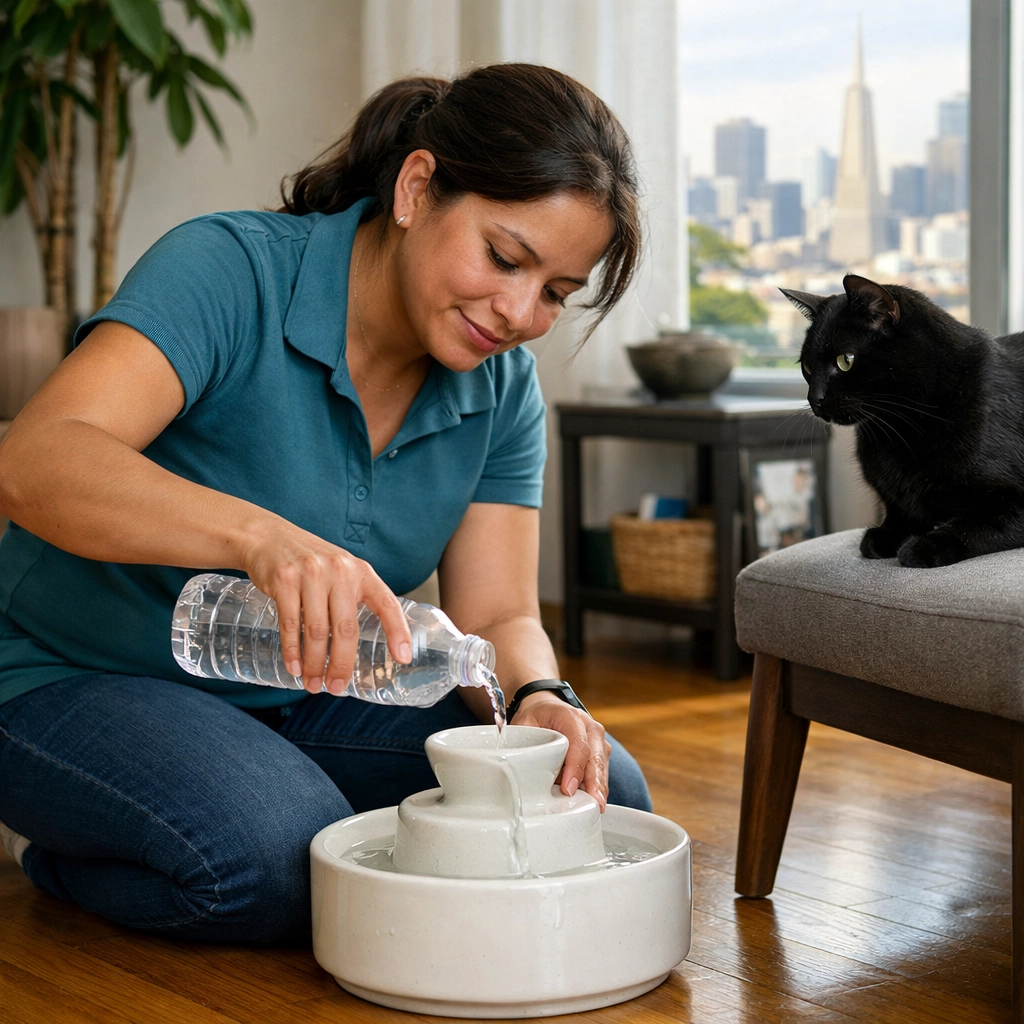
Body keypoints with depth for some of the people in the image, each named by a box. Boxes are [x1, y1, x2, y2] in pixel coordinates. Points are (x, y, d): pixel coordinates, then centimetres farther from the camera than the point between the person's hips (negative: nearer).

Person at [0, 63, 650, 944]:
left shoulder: (502, 387, -2)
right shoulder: (230, 270, -23)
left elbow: (497, 618, -4)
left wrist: (538, 698, -29)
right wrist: (260, 535, -54)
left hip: (304, 701, 6)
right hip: (81, 681, -6)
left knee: (602, 795, -11)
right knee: (280, 854, -35)